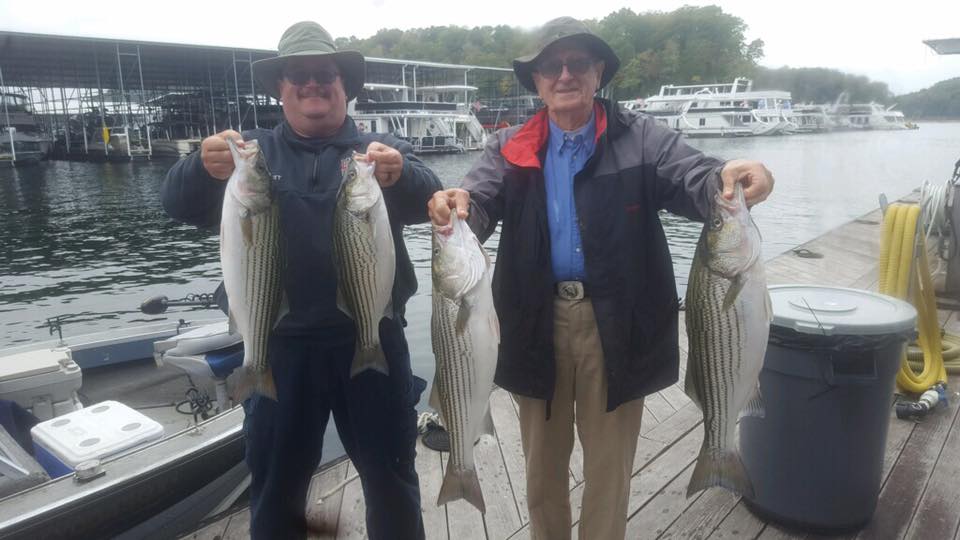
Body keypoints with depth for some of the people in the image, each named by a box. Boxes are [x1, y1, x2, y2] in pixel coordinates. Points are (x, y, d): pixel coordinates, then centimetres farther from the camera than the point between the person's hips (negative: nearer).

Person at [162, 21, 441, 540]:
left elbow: (426, 200, -15)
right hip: (282, 345, 1)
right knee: (275, 481, 15)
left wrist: (399, 174, -38)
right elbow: (181, 204, -9)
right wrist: (205, 167, -32)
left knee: (391, 474, 14)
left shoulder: (381, 149, 4)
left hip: (371, 339, 0)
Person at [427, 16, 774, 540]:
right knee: (542, 461, 20)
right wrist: (456, 206, -35)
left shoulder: (640, 138, -2)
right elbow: (480, 200, -11)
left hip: (616, 325, -1)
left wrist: (728, 179, -39)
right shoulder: (510, 148, 3)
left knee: (609, 464, 15)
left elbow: (692, 179, -15)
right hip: (538, 324, 2)